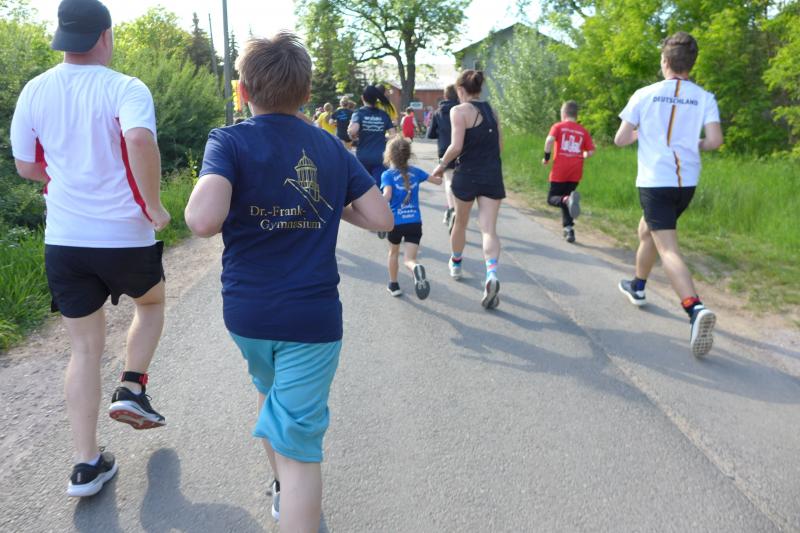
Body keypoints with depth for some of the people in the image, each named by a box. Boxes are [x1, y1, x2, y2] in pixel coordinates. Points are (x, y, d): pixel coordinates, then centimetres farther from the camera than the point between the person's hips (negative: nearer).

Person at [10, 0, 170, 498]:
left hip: (64, 239, 4)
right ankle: (133, 390, 17)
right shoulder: (126, 88, -11)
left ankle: (87, 464, 15)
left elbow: (26, 165, 11)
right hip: (126, 237, -4)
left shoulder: (35, 91, 4)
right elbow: (140, 140, -31)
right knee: (152, 302, 29)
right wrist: (154, 205, -19)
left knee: (85, 348, 13)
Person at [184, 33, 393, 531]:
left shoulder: (229, 141, -9)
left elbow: (204, 220, -26)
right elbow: (382, 217, -1)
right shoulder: (331, 147, 0)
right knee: (300, 444, 2)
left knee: (270, 389, 30)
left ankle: (282, 488, 51)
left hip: (246, 313, 1)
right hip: (313, 317, -1)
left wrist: (199, 198, -4)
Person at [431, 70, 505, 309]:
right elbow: (499, 144, 13)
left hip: (467, 174, -3)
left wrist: (442, 164, -1)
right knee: (489, 229, -4)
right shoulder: (491, 110, 11)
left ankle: (455, 265, 40)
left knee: (460, 222, 19)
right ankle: (491, 274, -27)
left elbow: (456, 147, -16)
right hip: (493, 175, 4)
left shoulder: (460, 111, -8)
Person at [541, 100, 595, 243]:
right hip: (575, 172, 3)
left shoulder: (558, 126, 1)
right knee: (564, 199, 18)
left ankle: (567, 200, -27)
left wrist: (546, 158, -5)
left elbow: (550, 140, -17)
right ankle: (568, 229, 8)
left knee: (552, 199, 7)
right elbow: (590, 152, 2)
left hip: (560, 171, -3)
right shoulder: (583, 131, 8)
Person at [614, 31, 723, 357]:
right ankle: (637, 287, 43)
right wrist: (693, 145, 13)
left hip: (654, 181, -4)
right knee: (646, 231, 26)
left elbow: (620, 140, -3)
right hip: (687, 183, 5)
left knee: (668, 249, -10)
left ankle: (695, 309, -30)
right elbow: (715, 141, -9)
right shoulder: (704, 98, 0)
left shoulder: (645, 95, -4)